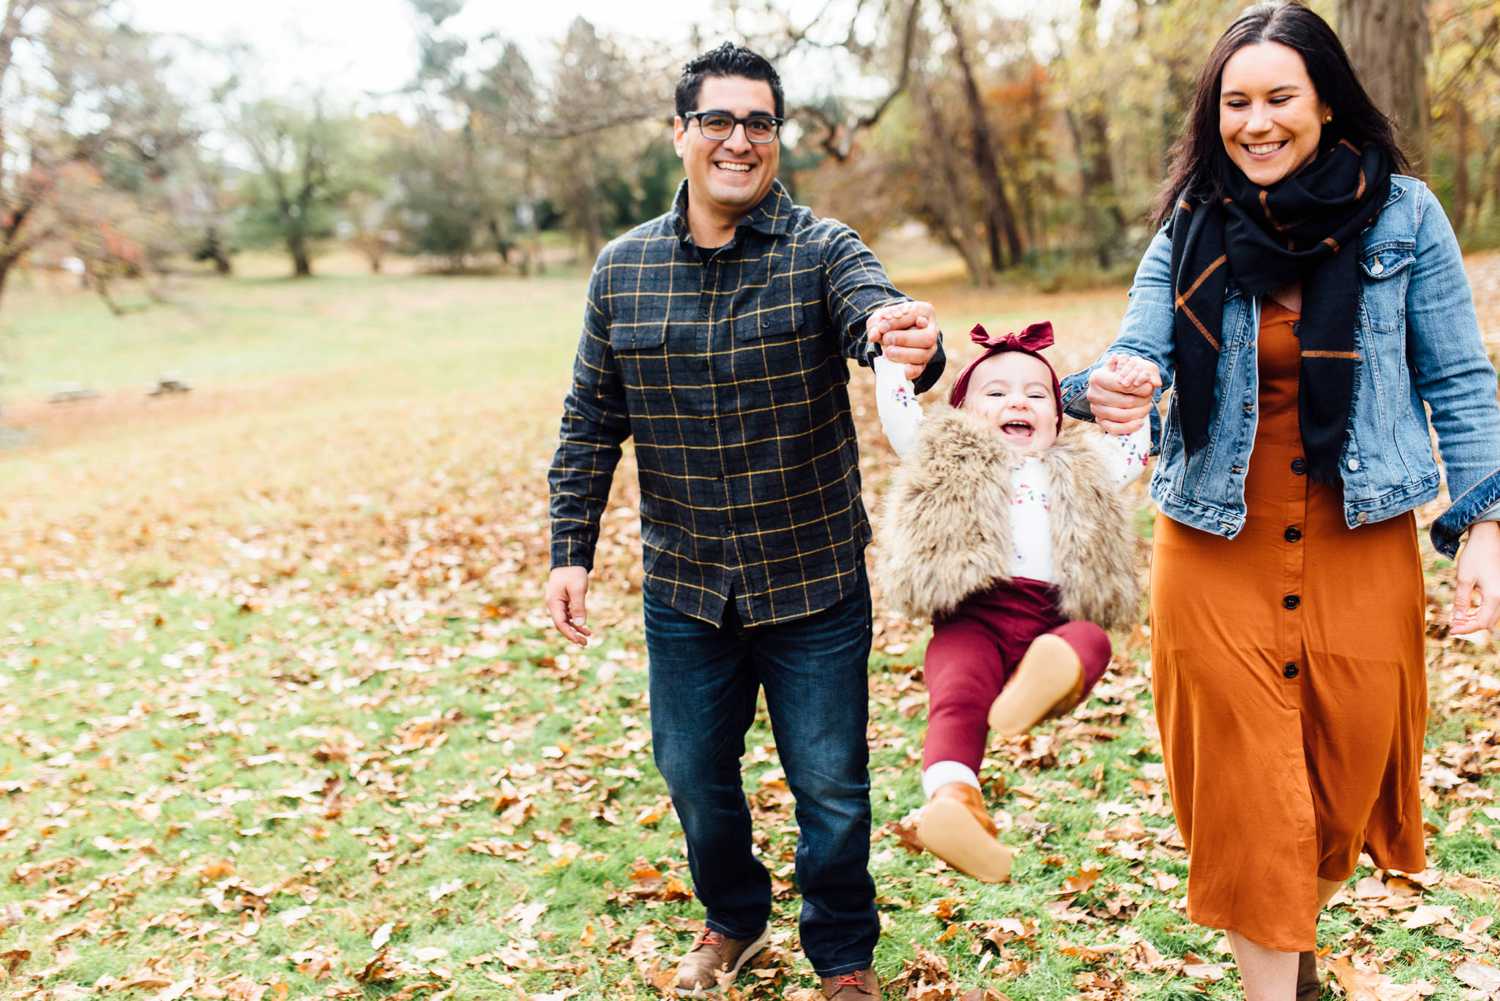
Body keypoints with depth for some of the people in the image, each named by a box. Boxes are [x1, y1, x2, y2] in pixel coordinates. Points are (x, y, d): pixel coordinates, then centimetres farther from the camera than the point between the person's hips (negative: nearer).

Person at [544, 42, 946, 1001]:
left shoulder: (821, 250, -8)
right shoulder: (623, 269, 0)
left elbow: (874, 308, -30)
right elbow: (591, 425, 6)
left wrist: (908, 338, -54)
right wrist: (571, 550, 1)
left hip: (815, 585, -2)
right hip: (685, 592, 3)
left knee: (831, 787, 8)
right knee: (695, 776, 16)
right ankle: (734, 918, 45)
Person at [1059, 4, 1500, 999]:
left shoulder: (1403, 215, -2)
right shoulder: (1190, 234, 2)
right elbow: (1135, 359, -7)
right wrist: (1105, 392, -31)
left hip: (1363, 552, 0)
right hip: (1219, 556, 0)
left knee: (1346, 781, 14)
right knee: (1250, 801, 4)